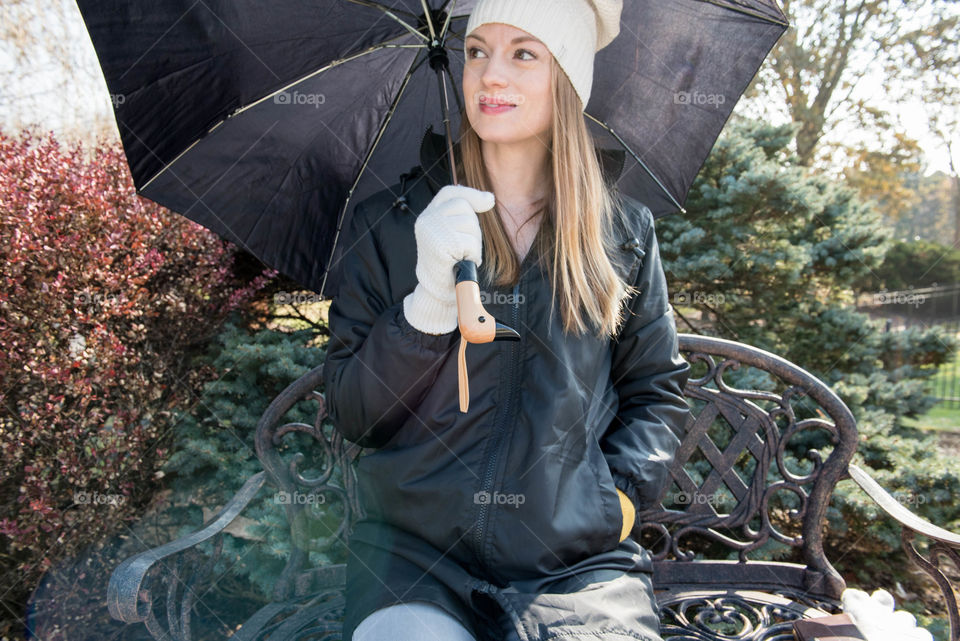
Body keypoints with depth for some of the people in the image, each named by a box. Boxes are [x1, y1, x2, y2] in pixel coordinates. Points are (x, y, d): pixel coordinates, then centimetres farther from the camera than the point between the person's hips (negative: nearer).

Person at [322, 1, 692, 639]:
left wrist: (617, 497, -1)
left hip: (578, 563, 1)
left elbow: (659, 391, 15)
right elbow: (350, 416, 1)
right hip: (413, 551, 0)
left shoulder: (624, 231, 7)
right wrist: (430, 299, -15)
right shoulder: (389, 223, 4)